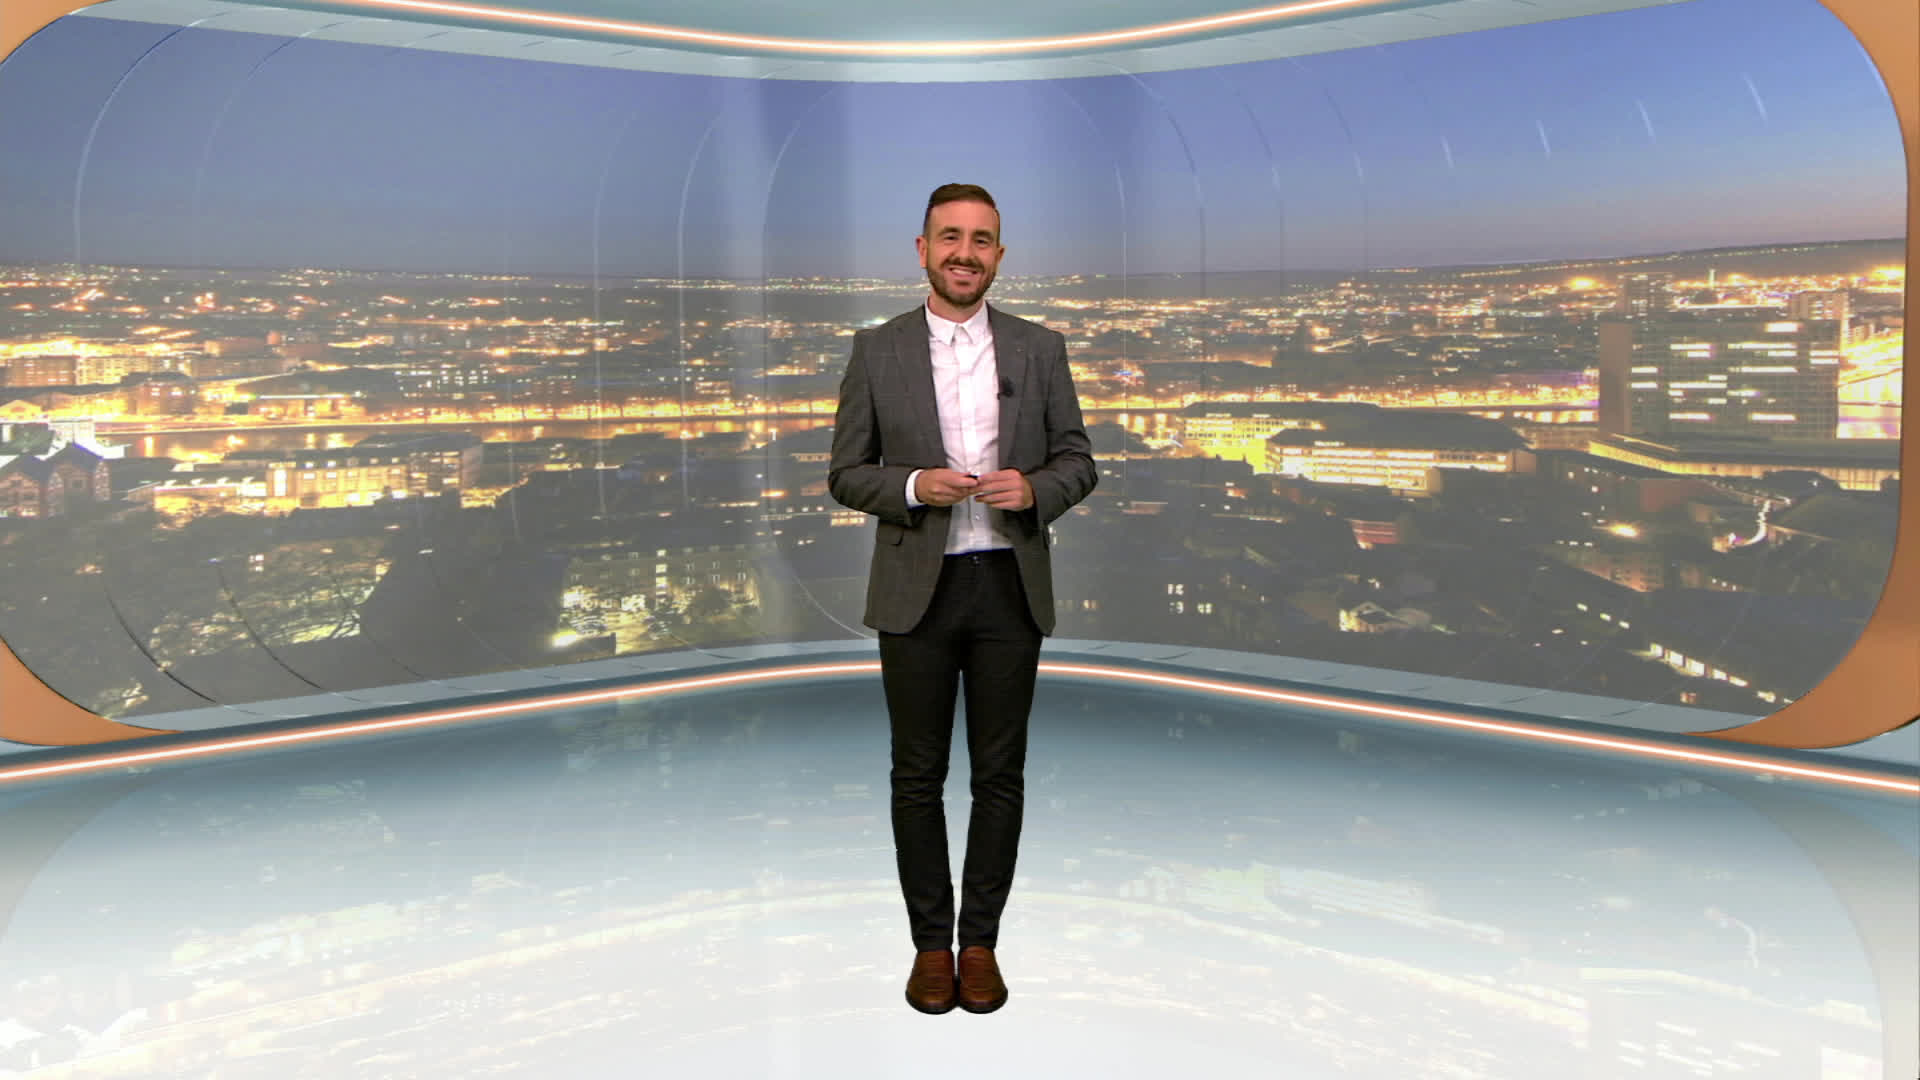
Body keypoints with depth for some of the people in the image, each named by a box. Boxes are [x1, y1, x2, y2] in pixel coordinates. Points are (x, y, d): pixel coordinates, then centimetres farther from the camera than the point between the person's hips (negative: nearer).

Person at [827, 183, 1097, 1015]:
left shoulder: (1040, 349, 4)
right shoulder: (876, 351, 1)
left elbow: (1078, 461, 7)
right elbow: (846, 475, 2)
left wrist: (1034, 488, -15)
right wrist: (912, 487, -17)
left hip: (1010, 587, 1)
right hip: (916, 588, -1)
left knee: (999, 774, 8)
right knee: (918, 775, 7)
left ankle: (980, 940, 22)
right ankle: (930, 941, 22)